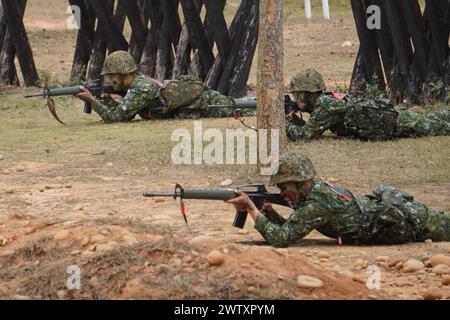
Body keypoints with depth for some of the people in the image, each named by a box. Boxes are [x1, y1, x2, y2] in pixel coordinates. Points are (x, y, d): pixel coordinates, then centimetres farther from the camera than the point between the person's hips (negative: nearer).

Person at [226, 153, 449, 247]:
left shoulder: (317, 204, -33)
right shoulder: (314, 190, -6)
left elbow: (281, 239, -38)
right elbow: (294, 229, 4)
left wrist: (253, 209, -36)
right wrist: (272, 216, -15)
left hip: (403, 220, -6)